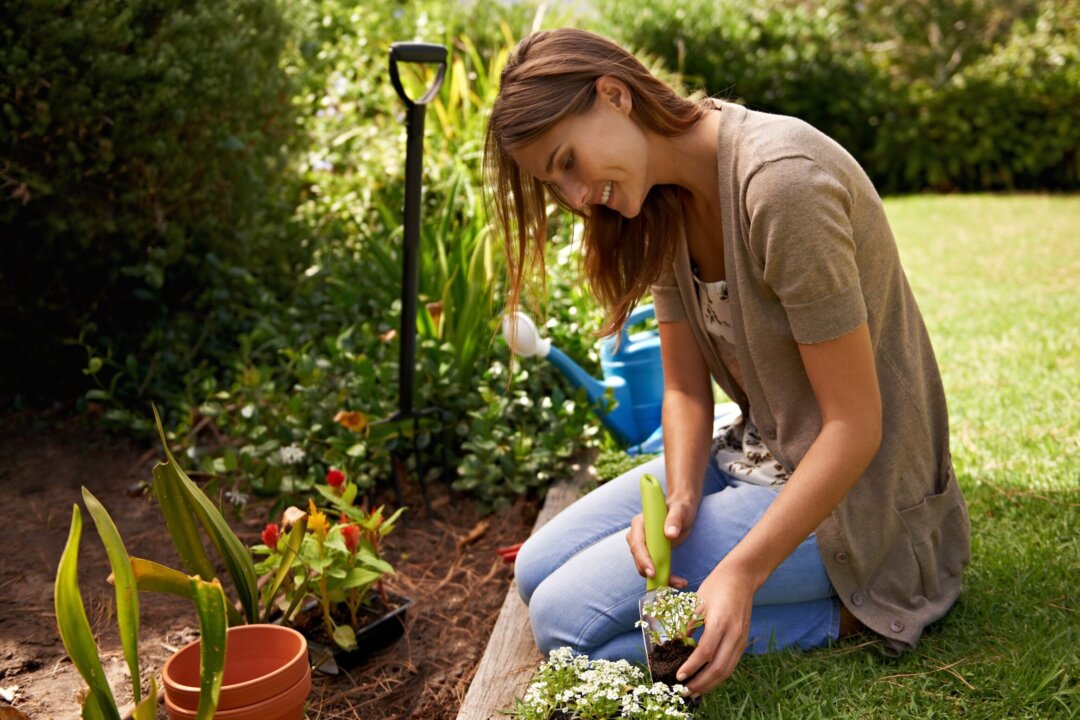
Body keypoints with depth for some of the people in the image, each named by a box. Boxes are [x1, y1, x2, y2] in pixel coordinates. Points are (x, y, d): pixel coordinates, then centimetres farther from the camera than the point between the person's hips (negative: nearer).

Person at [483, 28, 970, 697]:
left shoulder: (781, 182, -26)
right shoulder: (659, 203, 1)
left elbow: (854, 423, -24)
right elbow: (686, 387, 2)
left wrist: (743, 572, -29)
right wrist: (679, 498, -16)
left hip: (852, 488, -9)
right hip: (759, 453, 9)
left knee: (569, 618, -15)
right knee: (538, 570, 7)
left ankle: (848, 611, -5)